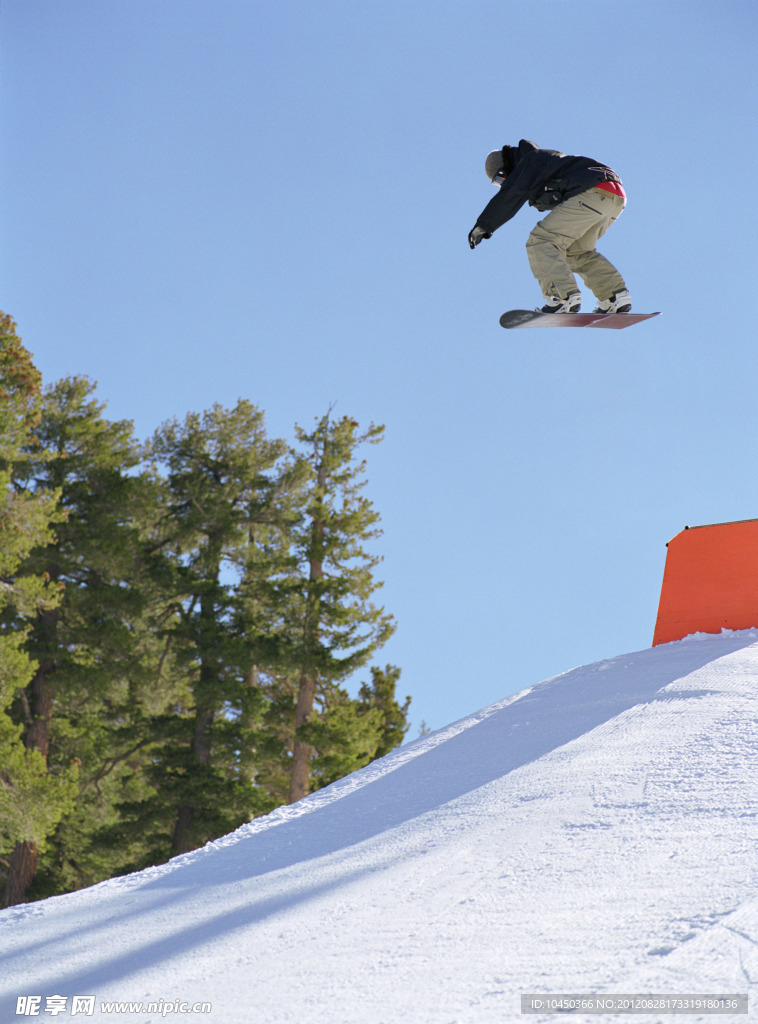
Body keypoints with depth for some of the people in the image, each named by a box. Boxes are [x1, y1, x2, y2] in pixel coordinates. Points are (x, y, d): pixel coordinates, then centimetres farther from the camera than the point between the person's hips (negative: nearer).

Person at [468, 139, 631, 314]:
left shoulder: (529, 162, 3)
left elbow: (508, 197, -6)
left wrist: (482, 226, -2)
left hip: (592, 193, -10)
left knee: (541, 242, -10)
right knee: (576, 251, 24)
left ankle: (565, 297, -22)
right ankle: (617, 296, 12)